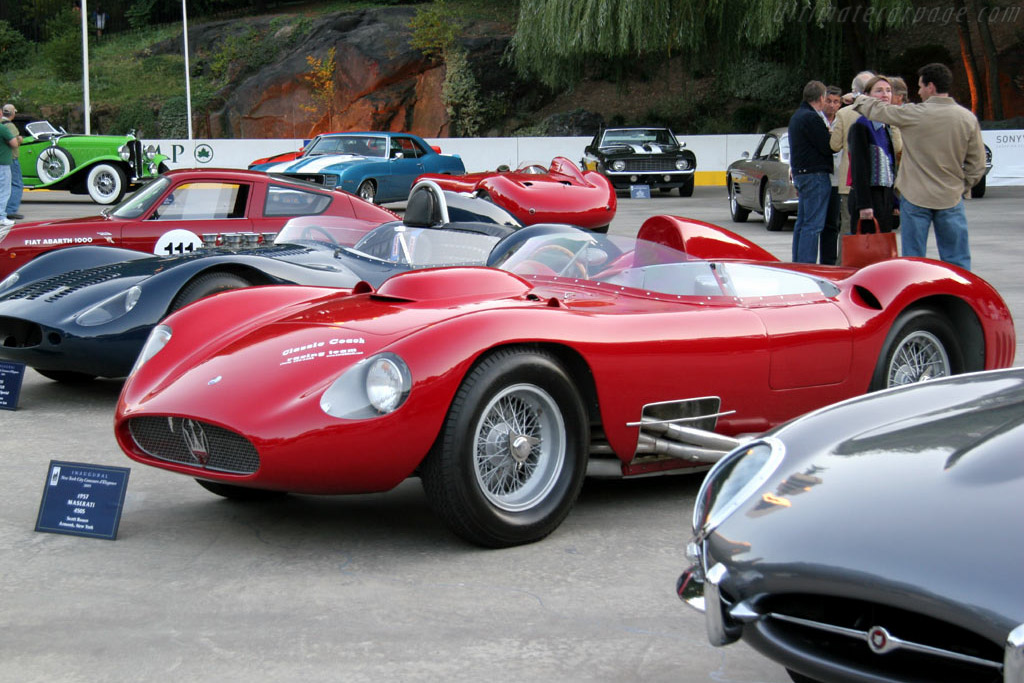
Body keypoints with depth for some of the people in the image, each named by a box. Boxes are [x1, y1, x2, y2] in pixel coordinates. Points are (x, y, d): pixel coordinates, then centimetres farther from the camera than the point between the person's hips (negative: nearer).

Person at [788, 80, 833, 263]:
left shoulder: (797, 116, 17)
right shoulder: (812, 118, -15)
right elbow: (827, 147, -16)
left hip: (800, 173, 10)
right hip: (815, 175, -10)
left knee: (802, 223, 13)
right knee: (813, 224, -10)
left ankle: (798, 264, 17)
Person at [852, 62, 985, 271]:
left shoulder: (913, 114, -11)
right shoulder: (968, 118, -1)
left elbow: (878, 110, 4)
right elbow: (977, 163, 3)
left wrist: (857, 98, 23)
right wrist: (962, 187, 15)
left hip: (915, 198, -2)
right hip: (951, 199, 3)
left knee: (913, 260, 5)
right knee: (957, 261, 6)